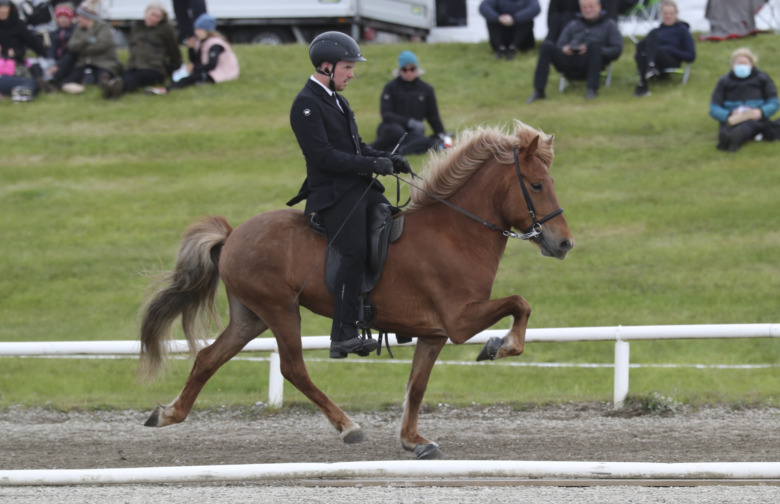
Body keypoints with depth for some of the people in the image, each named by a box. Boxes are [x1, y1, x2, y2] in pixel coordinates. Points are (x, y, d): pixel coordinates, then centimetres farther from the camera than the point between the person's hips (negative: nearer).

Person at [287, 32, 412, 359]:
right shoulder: (306, 105, -11)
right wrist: (372, 164, -19)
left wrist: (388, 160, 6)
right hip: (333, 194, -9)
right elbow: (323, 155, -20)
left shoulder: (336, 101, 19)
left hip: (361, 189, 9)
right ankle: (342, 337, -20)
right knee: (355, 251, -20)